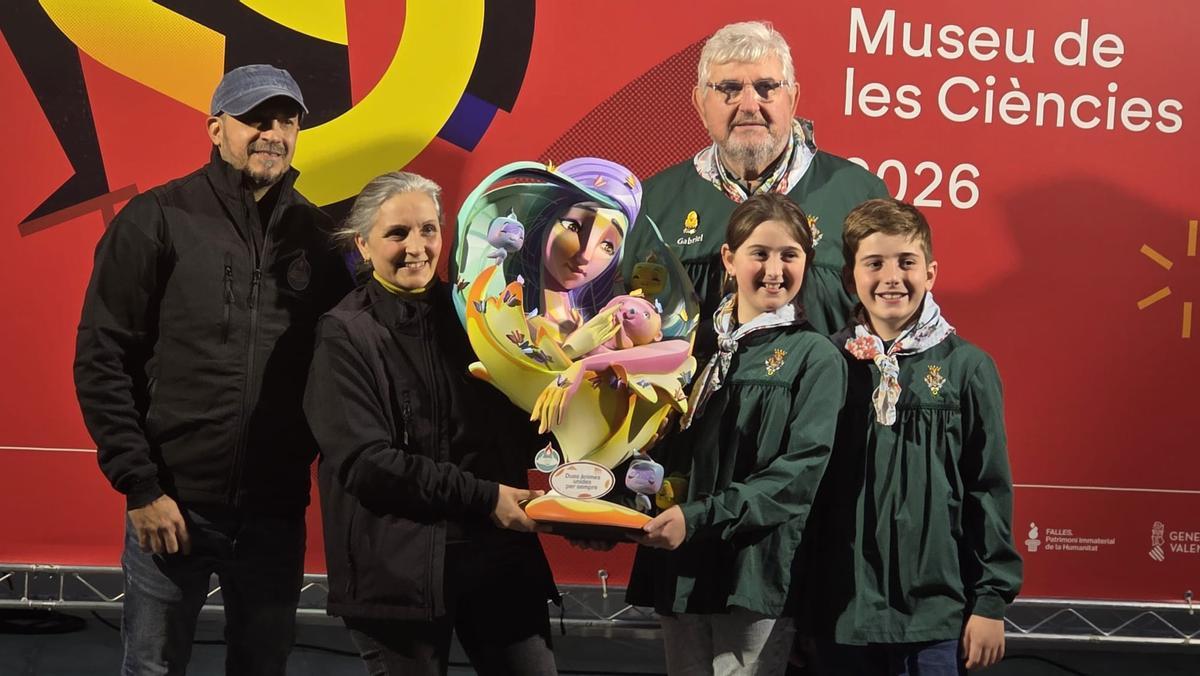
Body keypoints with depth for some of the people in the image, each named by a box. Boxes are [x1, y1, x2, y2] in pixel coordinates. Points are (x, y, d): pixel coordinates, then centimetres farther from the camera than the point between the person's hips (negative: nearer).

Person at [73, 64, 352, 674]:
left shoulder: (316, 235, 6)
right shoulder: (156, 221, -4)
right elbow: (101, 361, -6)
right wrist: (141, 487, -10)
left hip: (277, 513, 3)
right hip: (173, 507, -3)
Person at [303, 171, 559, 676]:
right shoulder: (345, 335, -5)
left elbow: (515, 420, 15)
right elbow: (364, 462, -14)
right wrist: (483, 497, -17)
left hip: (499, 553, 4)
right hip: (397, 568, -4)